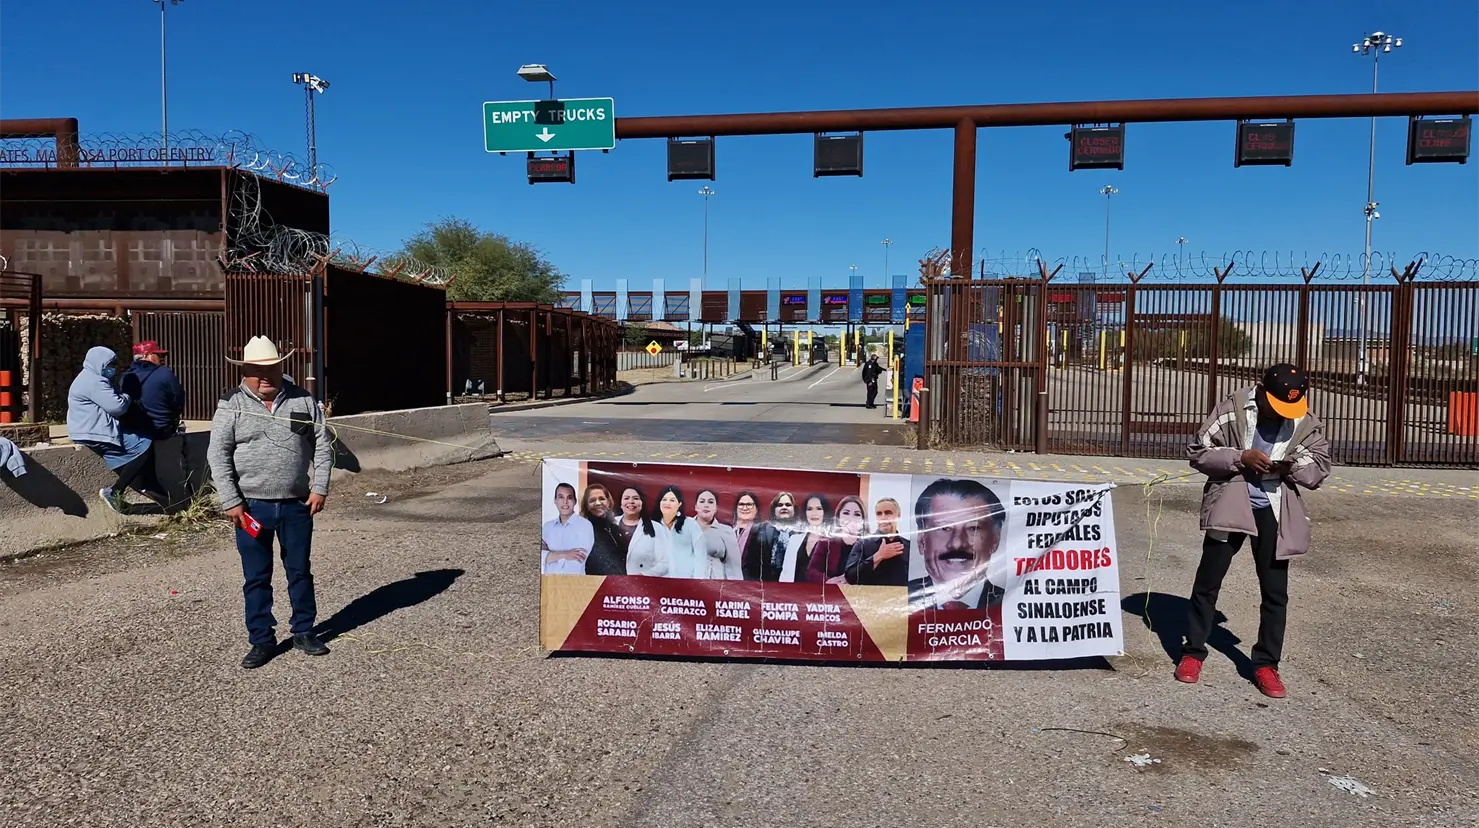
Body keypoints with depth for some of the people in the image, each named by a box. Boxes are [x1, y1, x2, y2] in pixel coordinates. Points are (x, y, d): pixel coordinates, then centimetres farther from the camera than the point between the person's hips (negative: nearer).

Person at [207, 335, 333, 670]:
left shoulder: (303, 401, 3)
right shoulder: (231, 405, -2)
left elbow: (322, 446, 6)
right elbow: (218, 455, -5)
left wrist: (319, 488, -3)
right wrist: (230, 502, -10)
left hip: (296, 504, 2)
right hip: (251, 506, -1)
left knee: (300, 570, 11)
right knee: (256, 577, 7)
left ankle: (303, 631, 25)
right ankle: (262, 640, 19)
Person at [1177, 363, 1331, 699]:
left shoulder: (1306, 422, -3)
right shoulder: (1232, 408, -9)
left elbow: (1320, 467, 5)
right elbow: (1197, 452, -7)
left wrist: (1293, 465, -17)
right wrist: (1240, 457, -21)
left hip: (1274, 511, 2)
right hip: (1230, 505, -2)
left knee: (1275, 591, 6)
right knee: (1208, 581, 5)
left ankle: (1266, 664, 20)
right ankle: (1193, 652, 20)